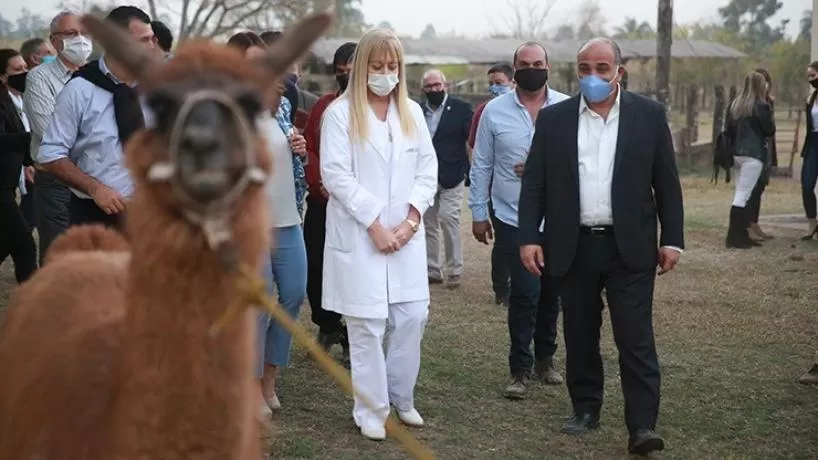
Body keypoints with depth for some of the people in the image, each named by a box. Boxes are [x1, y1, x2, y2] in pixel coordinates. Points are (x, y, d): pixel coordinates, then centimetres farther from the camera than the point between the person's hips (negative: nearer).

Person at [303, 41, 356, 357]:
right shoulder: (324, 104, 11)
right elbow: (308, 145, 8)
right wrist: (318, 183, -7)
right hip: (320, 202, 4)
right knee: (314, 269, 8)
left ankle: (352, 340, 18)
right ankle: (327, 326, 31)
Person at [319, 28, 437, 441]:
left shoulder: (412, 112, 11)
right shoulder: (340, 113, -4)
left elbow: (428, 168, 9)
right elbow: (336, 175, -10)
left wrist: (411, 219, -5)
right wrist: (375, 225, -13)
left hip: (406, 234, 5)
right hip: (359, 236, -4)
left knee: (413, 317, 5)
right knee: (367, 326, -2)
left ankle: (401, 398, 23)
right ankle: (371, 410, 10)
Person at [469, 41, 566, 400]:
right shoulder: (495, 111, -1)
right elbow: (481, 165, 4)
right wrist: (478, 213, 4)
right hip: (512, 218, -2)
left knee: (550, 291, 13)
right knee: (526, 291, -8)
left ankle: (545, 359, 31)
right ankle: (520, 369, 4)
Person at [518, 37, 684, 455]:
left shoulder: (649, 115, 1)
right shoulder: (553, 119, 3)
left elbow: (666, 182, 3)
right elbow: (534, 184, 3)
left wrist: (672, 239, -2)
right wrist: (528, 238, -5)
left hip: (630, 248, -2)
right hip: (572, 247, 2)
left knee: (636, 339, -3)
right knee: (580, 336, 12)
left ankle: (642, 426, -2)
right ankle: (585, 409, 26)